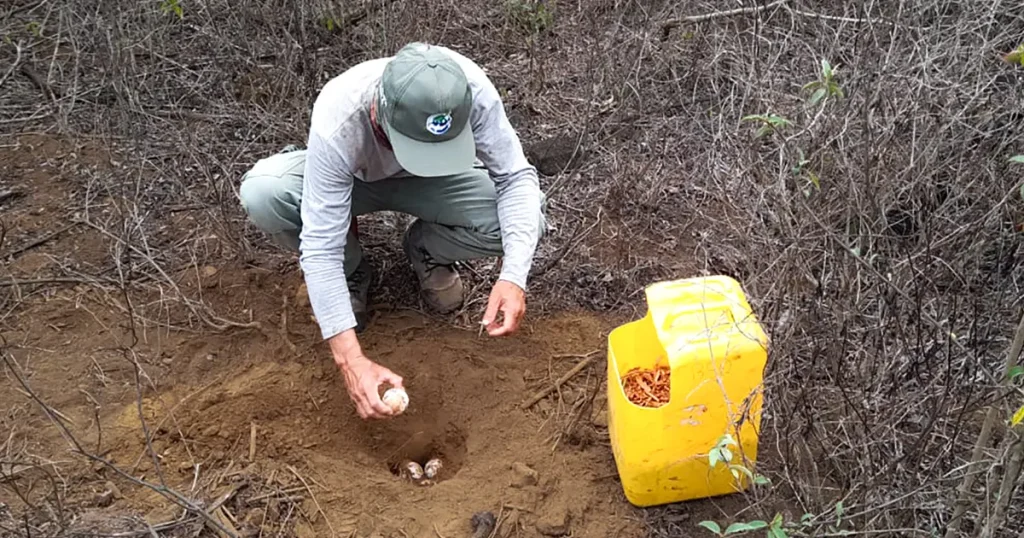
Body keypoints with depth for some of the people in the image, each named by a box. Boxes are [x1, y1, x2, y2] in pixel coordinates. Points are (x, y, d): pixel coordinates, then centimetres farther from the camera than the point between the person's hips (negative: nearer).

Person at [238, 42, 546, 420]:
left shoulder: (472, 90, -36)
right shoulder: (337, 123, -40)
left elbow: (517, 177, -26)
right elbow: (320, 246, -38)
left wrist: (514, 276, -41)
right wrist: (351, 360, -44)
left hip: (433, 182, 1)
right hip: (349, 178, -1)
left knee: (525, 220, -27)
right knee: (262, 194, -34)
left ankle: (426, 252, 6)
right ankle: (351, 273, -2)